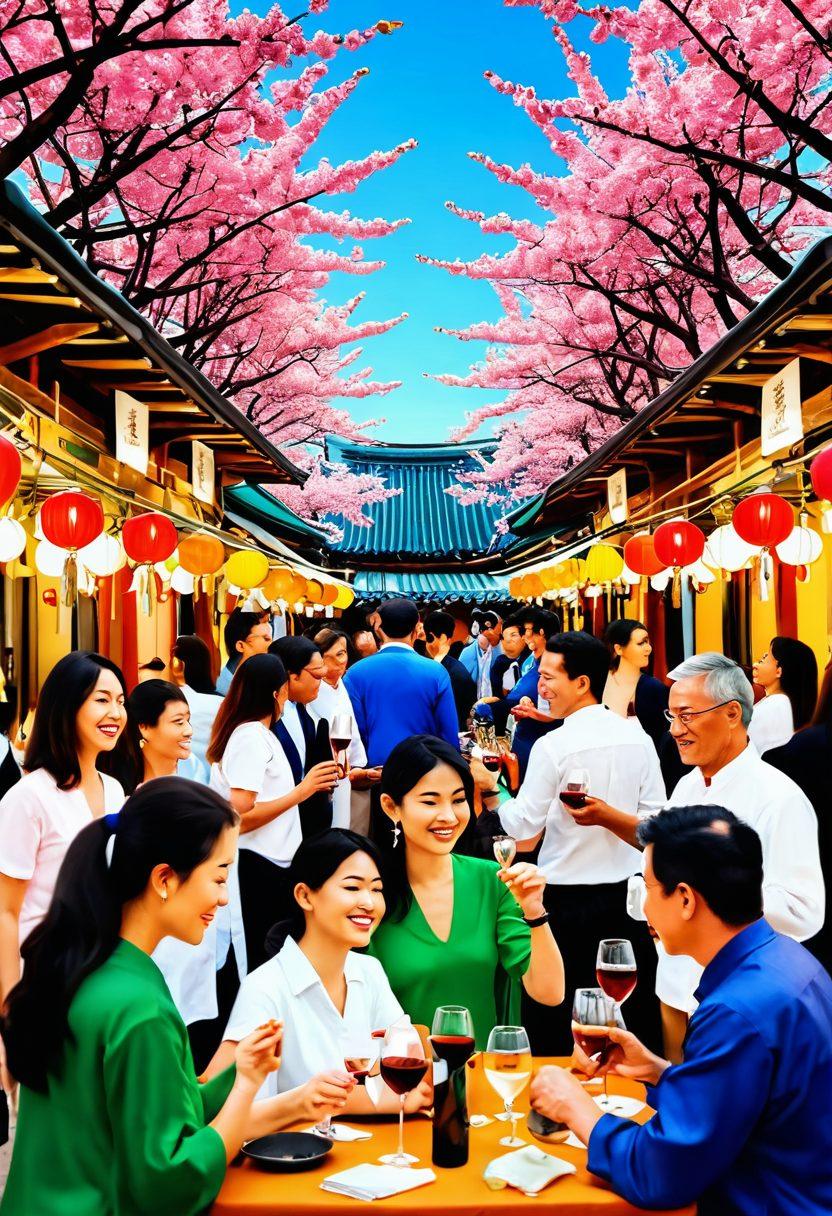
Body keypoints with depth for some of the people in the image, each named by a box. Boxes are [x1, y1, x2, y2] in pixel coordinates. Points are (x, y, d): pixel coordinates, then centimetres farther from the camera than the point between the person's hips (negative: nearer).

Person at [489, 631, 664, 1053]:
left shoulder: (552, 747, -14)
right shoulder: (637, 737, 0)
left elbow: (523, 826, -9)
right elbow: (654, 820, 3)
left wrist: (490, 790, 3)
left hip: (568, 898, -4)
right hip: (629, 893, 5)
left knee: (554, 1028, 9)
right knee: (636, 1017, 14)